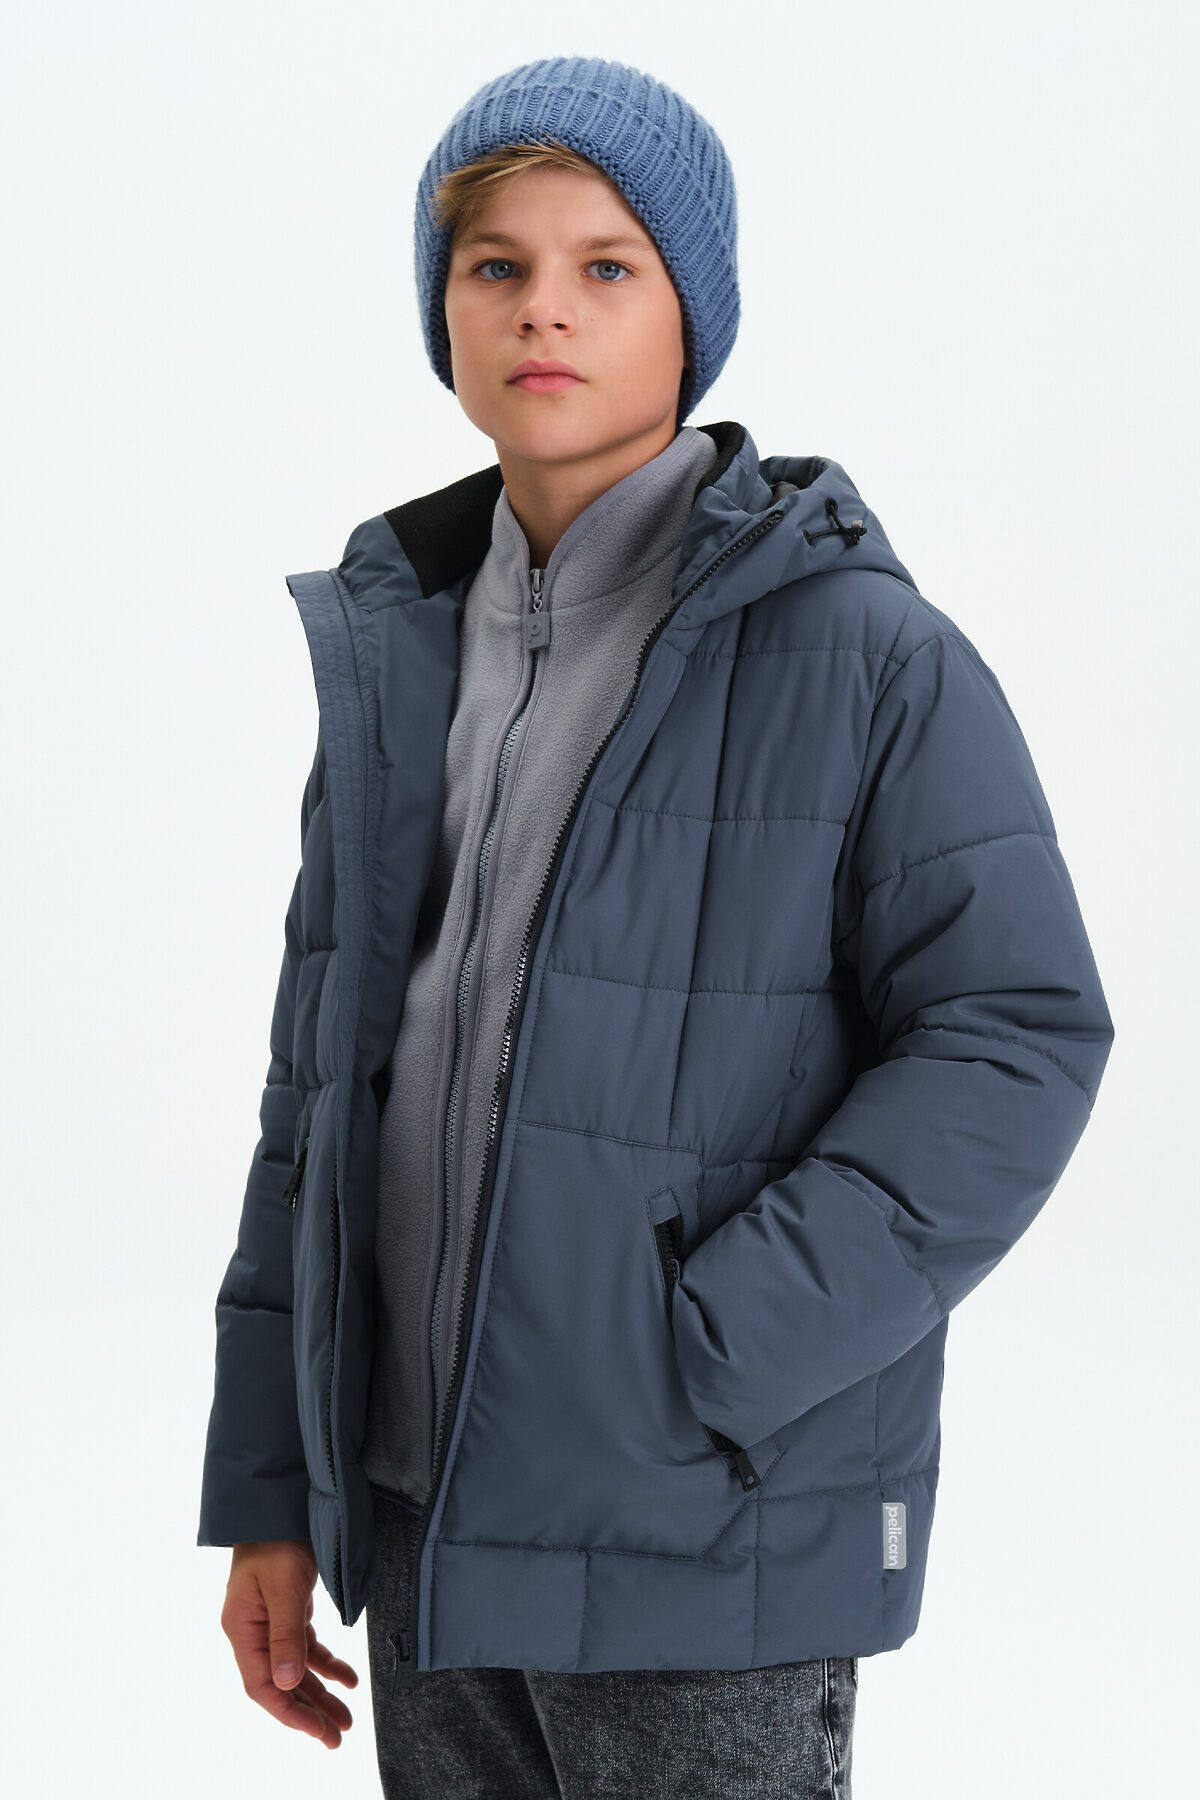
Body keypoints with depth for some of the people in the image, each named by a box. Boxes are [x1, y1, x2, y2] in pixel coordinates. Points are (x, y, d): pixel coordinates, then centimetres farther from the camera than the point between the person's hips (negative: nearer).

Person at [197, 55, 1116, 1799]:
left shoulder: (860, 651, -11)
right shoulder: (406, 654, 7)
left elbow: (1020, 1042, -14)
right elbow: (332, 1073, 10)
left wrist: (689, 1363, -19)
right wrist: (265, 1490, 7)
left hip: (710, 1526, -5)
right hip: (437, 1515, 6)